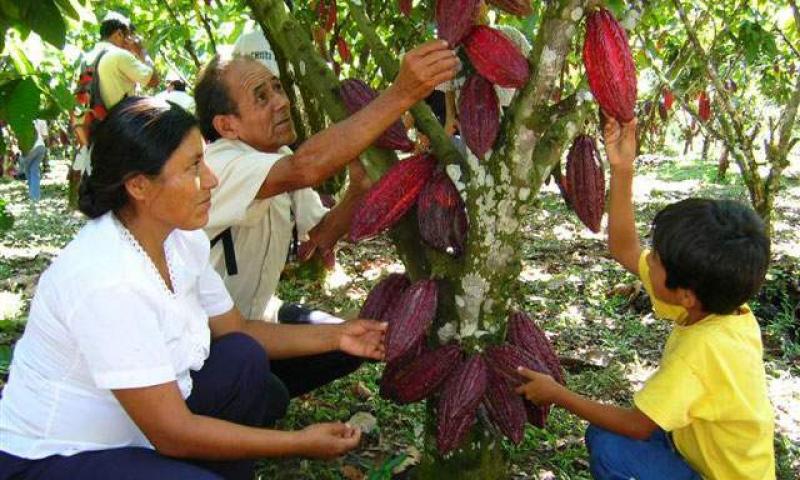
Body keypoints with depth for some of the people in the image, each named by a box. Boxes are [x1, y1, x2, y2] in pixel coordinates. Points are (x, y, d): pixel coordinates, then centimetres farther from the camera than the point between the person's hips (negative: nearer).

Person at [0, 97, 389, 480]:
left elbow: (237, 331, 9)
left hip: (128, 433, 8)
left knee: (244, 360, -3)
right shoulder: (106, 279, -31)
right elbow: (173, 433, -27)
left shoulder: (182, 240, -6)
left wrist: (335, 336, -2)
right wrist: (302, 443, -19)